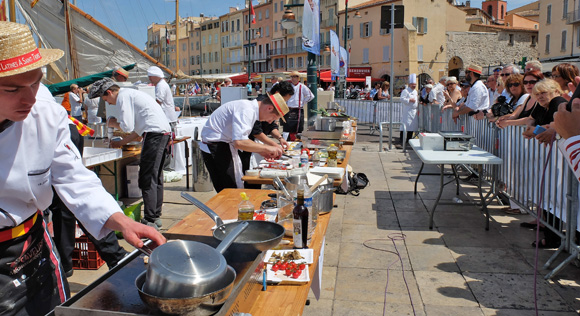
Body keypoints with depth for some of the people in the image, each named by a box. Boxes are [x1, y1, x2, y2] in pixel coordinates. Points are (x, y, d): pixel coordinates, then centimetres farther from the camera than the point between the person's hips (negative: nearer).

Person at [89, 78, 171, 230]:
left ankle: (150, 221, -6)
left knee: (147, 179, -7)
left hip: (155, 133, -10)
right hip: (164, 132, 10)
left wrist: (113, 123, 10)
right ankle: (156, 217, 20)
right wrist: (121, 143, 28)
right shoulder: (130, 94, 26)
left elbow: (127, 126, -10)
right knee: (156, 178, 13)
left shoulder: (123, 96, -4)